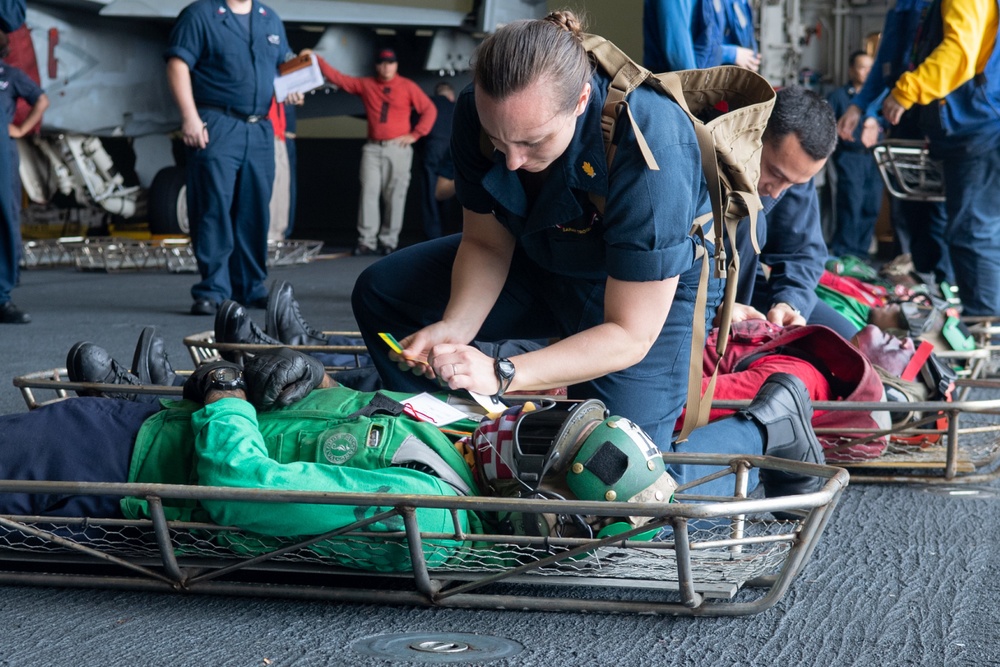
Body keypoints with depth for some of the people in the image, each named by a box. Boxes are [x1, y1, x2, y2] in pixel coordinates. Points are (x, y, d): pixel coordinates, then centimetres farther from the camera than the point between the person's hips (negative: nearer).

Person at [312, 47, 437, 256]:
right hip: (372, 148, 2)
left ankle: (389, 241, 1)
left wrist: (415, 134, -4)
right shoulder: (365, 85, 11)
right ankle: (367, 241, -6)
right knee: (368, 193, -5)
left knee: (394, 197, -3)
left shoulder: (407, 87, 4)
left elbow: (429, 110, 4)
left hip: (398, 148, -2)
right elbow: (337, 78, 11)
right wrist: (317, 60, 1)